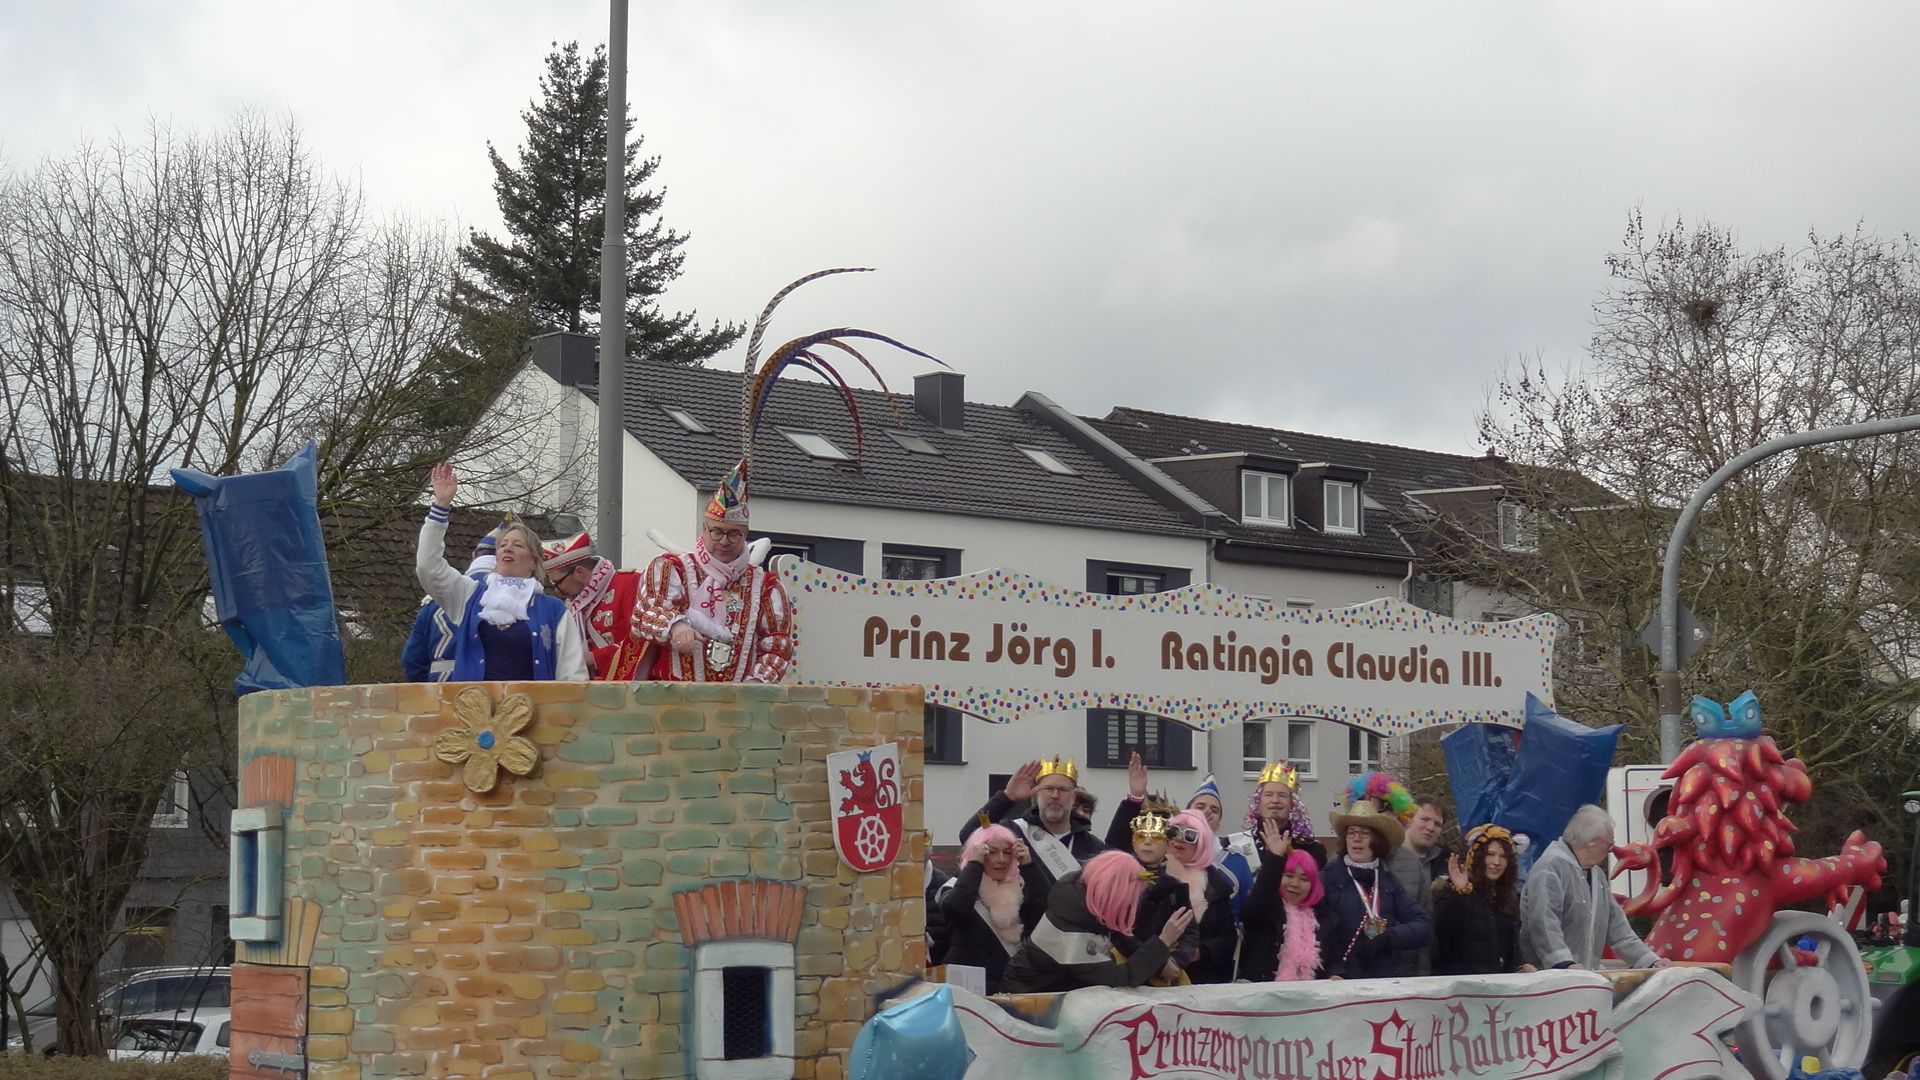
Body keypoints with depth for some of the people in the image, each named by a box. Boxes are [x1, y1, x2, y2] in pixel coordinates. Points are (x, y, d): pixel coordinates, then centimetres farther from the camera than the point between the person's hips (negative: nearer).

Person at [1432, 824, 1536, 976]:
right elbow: (1443, 932, -19)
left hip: (1501, 981, 5)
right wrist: (1459, 892, -26)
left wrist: (1521, 967, 12)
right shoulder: (1451, 890, -2)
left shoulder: (1510, 897, 19)